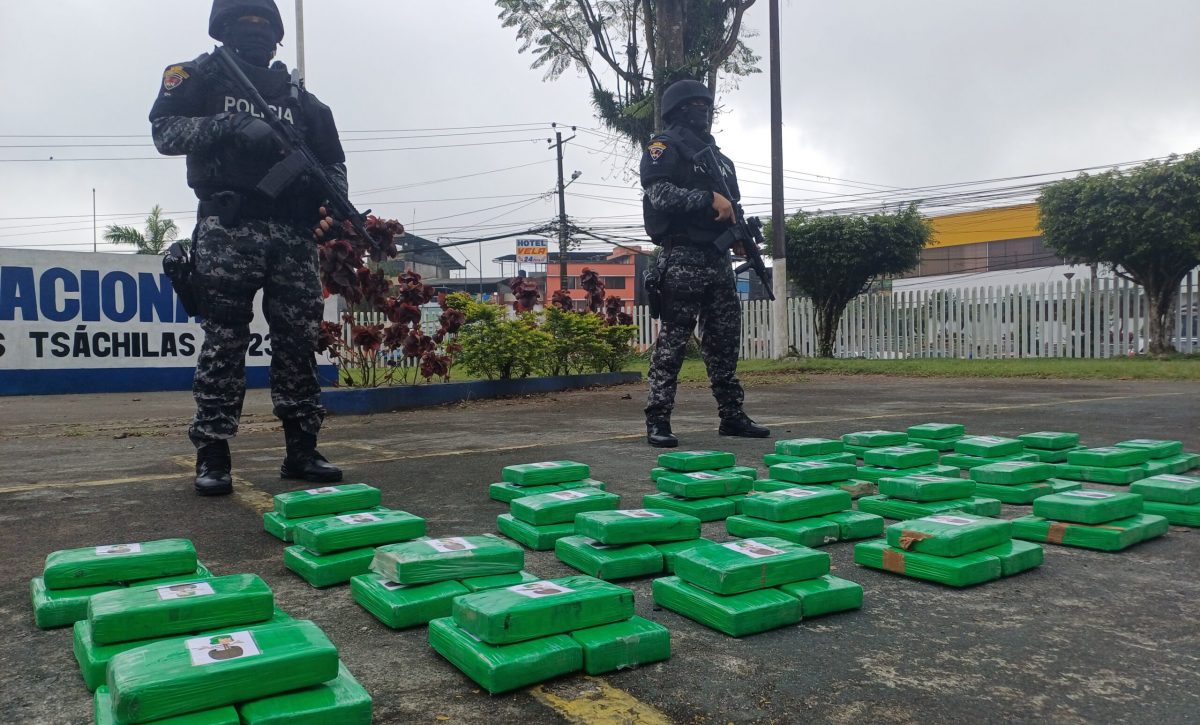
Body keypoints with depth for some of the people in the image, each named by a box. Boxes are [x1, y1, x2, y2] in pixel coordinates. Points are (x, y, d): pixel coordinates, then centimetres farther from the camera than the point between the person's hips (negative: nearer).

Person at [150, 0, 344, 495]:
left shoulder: (299, 98, 21)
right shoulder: (202, 76, 13)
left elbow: (331, 161, 18)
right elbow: (165, 130, 0)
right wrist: (233, 127, -15)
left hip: (292, 233, 3)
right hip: (227, 228, -3)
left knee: (299, 340, -1)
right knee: (224, 342, -6)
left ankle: (302, 449, 6)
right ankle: (212, 454, 0)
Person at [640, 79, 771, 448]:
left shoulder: (718, 156, 25)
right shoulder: (664, 146, 1)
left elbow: (730, 207, 28)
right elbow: (659, 193, -16)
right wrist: (709, 199, -16)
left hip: (718, 258, 8)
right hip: (683, 256, -8)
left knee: (725, 340, 8)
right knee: (673, 339, -9)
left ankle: (732, 416, 15)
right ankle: (658, 421, -5)